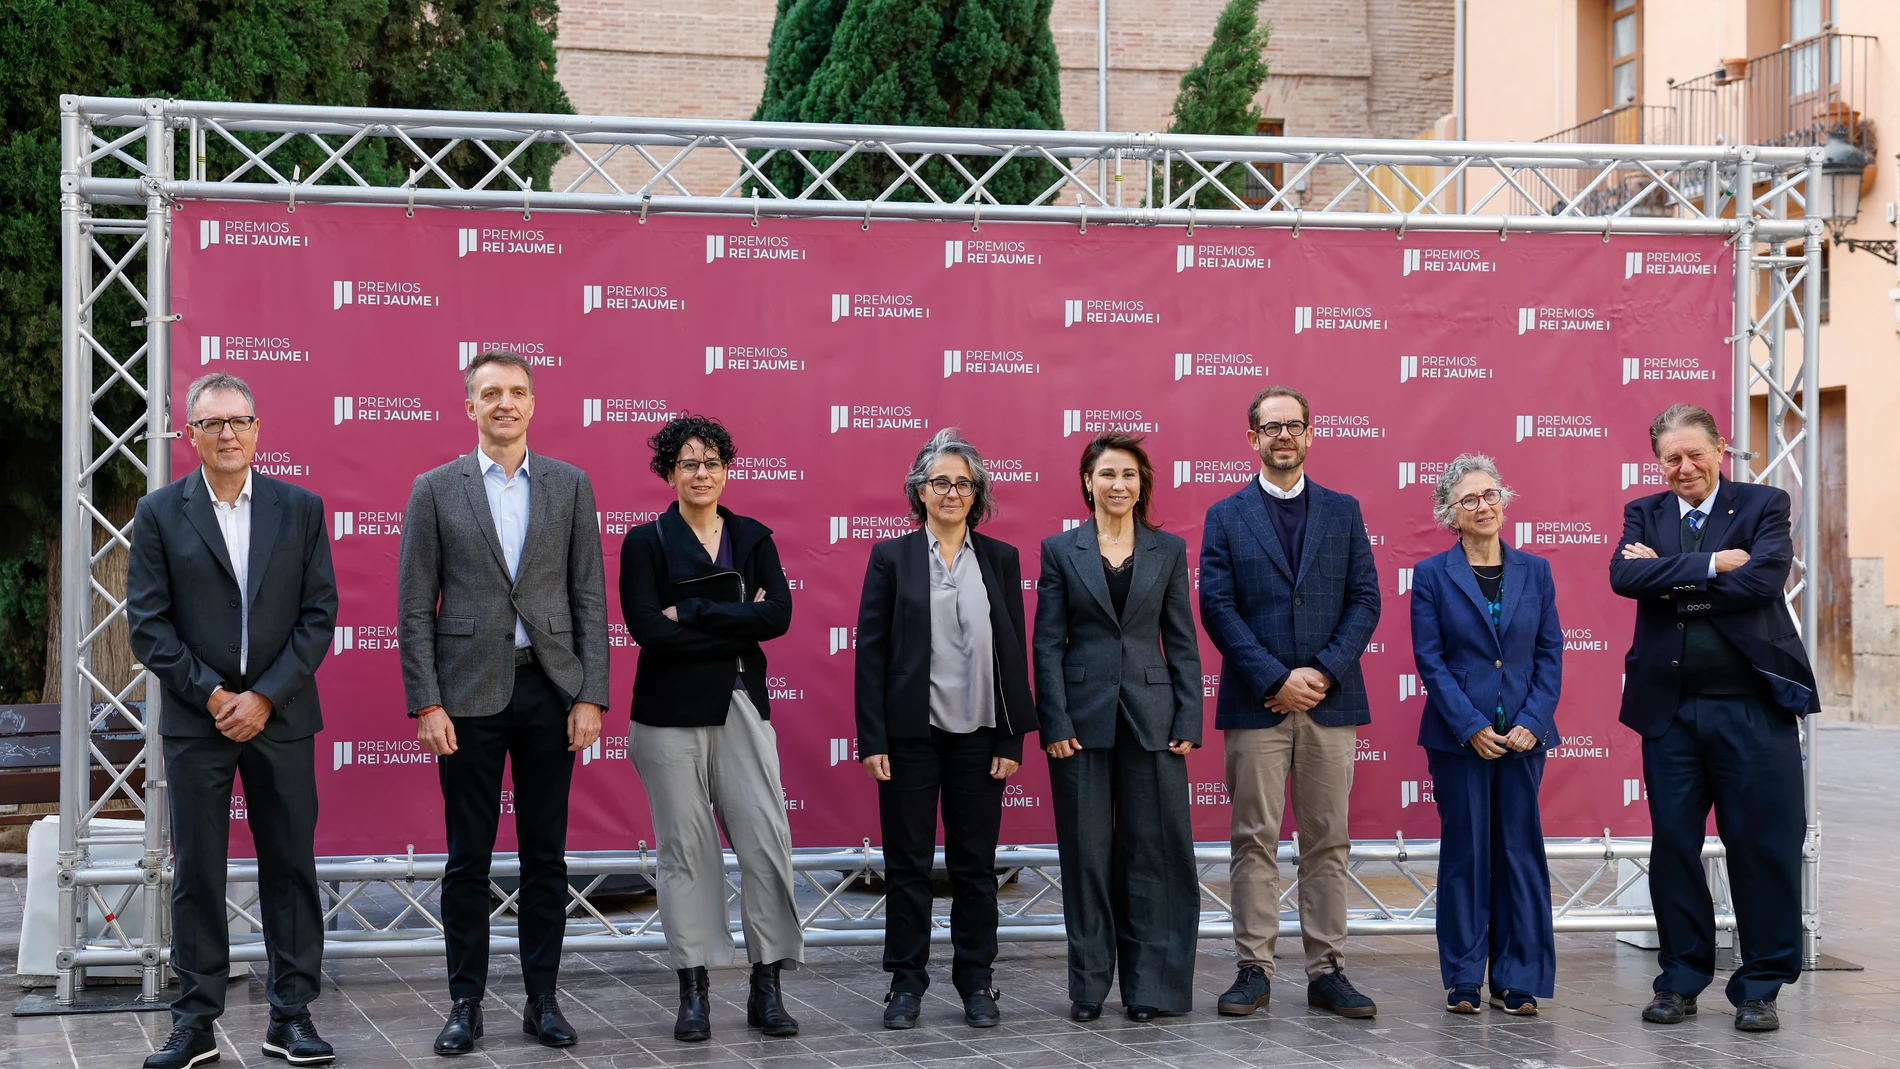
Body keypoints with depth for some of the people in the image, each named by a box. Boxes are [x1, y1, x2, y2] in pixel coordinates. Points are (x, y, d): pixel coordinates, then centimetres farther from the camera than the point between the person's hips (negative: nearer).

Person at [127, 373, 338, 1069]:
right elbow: (147, 623, -1)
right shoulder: (160, 513, 3)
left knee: (291, 867, 4)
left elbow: (319, 614, 1)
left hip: (281, 717, 1)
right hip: (196, 718, -1)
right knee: (196, 873, 3)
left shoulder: (301, 508, 5)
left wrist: (265, 697, -8)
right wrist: (211, 694, -10)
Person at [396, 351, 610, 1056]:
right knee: (468, 859, 4)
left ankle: (542, 999, 16)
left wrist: (591, 697, -2)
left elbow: (590, 597, 5)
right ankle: (466, 1004, 13)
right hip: (469, 693, -1)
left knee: (545, 856, 6)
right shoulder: (435, 490, 2)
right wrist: (426, 704, -7)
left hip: (550, 689, 1)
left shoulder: (571, 485, 6)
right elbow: (414, 607, 0)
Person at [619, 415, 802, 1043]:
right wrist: (738, 626, -10)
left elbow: (779, 615, -6)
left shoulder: (753, 538, 9)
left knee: (767, 843, -4)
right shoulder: (646, 542, 1)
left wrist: (691, 612, -12)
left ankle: (766, 990, 5)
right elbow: (647, 628, -12)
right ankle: (693, 994, 10)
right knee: (686, 849, 1)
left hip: (741, 708, 2)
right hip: (672, 714, -2)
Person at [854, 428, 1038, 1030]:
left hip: (978, 734, 1)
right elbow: (870, 651, 0)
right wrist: (872, 739, -7)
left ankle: (976, 982, 16)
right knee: (907, 864, 4)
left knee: (975, 864, 7)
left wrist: (1012, 739, 0)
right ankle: (906, 984, 13)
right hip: (910, 733, -1)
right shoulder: (892, 557, 2)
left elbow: (1014, 651, 6)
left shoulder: (1000, 559, 7)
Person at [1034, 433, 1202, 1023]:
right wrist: (1054, 724, -7)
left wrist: (1188, 720, -2)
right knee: (1086, 851, 3)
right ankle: (1089, 984, 12)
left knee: (1152, 848, 1)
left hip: (1151, 717, 1)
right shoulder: (1060, 550, 4)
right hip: (1084, 717, -1)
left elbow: (1182, 640, 6)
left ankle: (1149, 984, 9)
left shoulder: (1169, 549, 7)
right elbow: (1048, 643, 1)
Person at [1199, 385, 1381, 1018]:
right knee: (1254, 842, 1)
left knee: (1328, 843, 4)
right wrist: (1275, 680, -12)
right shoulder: (1226, 517, 5)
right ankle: (1254, 970, 6)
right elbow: (1217, 608, -3)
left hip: (1330, 702, 2)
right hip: (1256, 704, -2)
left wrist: (1321, 672, -10)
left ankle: (1327, 971, 9)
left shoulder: (1342, 512, 10)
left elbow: (1365, 602, 4)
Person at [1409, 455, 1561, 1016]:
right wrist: (1472, 728, -12)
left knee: (1521, 851, 3)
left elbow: (1550, 654, 6)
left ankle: (1518, 981, 10)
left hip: (1523, 733, 2)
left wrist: (1531, 722, -7)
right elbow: (1430, 660, -4)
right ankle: (1464, 981, 10)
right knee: (1464, 853, 2)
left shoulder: (1534, 571, 8)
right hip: (1459, 734, -2)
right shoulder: (1432, 575, 0)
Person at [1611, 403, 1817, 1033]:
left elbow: (1763, 580, -16)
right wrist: (1712, 565, -16)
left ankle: (1760, 987, 12)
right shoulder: (1644, 514, 10)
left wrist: (1670, 576, -10)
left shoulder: (1763, 506, 2)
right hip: (1670, 709, 3)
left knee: (1764, 849, 1)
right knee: (1673, 846, 8)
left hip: (1753, 708, -2)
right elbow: (1625, 576, -10)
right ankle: (1682, 980, 20)